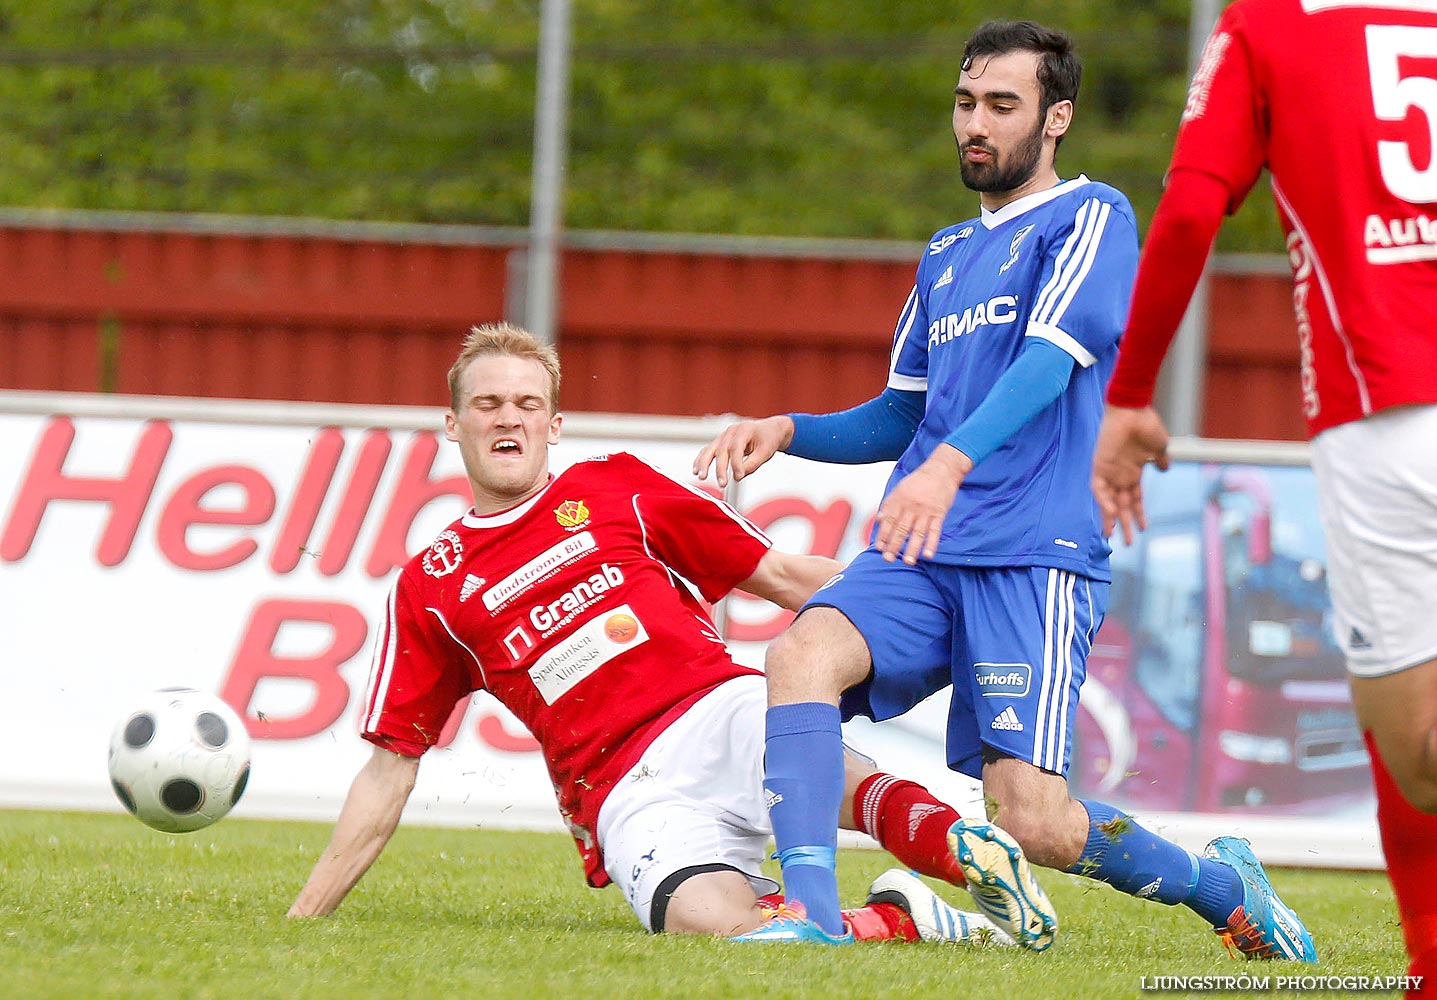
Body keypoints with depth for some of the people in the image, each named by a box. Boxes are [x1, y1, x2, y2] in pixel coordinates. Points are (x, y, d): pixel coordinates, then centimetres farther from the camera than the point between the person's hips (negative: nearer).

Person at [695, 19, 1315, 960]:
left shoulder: (1092, 217, 2)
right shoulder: (947, 254, 24)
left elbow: (1049, 360, -15)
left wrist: (951, 462, -32)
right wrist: (787, 430, 11)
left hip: (1035, 562, -6)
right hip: (917, 561, 6)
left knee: (1031, 820, -14)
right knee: (803, 653, -26)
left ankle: (1219, 883, 14)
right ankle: (812, 912, -30)